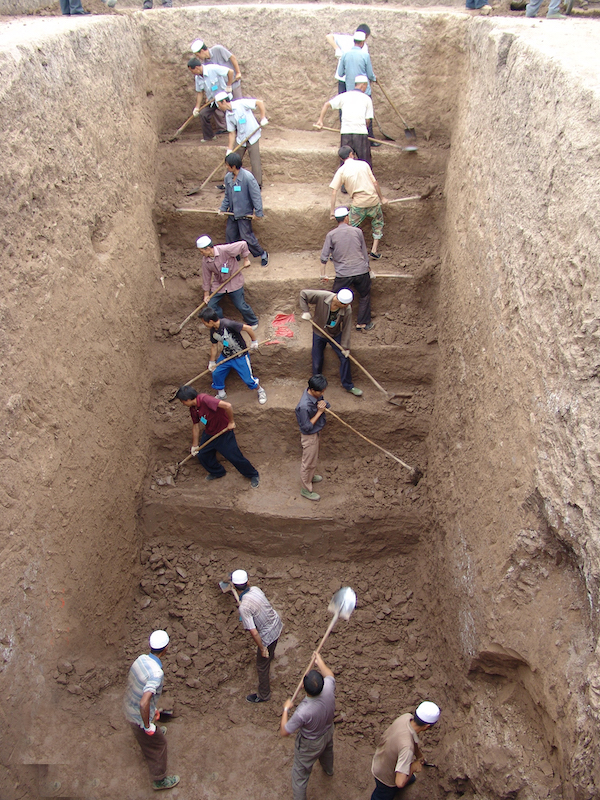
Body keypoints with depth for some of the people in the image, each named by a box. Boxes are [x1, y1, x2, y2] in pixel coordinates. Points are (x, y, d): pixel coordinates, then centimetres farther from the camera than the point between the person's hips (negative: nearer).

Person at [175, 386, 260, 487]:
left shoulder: (204, 399, -32)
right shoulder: (193, 409, -3)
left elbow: (227, 406, -40)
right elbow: (195, 425, 10)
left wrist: (231, 422, -27)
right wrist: (195, 445, 14)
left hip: (224, 433, -8)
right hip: (209, 433, 8)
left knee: (235, 457, -2)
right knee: (202, 455, 12)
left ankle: (253, 475, 21)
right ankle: (218, 472, 38)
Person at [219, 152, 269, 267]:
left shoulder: (248, 177, -22)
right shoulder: (228, 177, -2)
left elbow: (256, 195, -16)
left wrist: (258, 212, -15)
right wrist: (223, 208, 6)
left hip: (245, 213, -7)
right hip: (233, 212, 7)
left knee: (246, 236, -4)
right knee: (230, 234, 13)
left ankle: (262, 254, 16)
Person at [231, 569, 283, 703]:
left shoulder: (244, 607, -34)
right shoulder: (255, 589, -15)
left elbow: (254, 633, -32)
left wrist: (262, 648, -17)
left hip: (267, 635, -7)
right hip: (277, 624, 7)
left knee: (262, 666, 16)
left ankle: (263, 695, 36)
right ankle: (270, 655, 75)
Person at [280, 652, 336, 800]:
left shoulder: (303, 711, -45)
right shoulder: (329, 688, -35)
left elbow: (284, 732, -29)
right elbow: (329, 675, -8)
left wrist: (286, 709, -16)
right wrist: (319, 662, 7)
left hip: (310, 744, -6)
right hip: (328, 732, 6)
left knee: (300, 773, 22)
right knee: (327, 751, 39)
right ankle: (328, 770, 70)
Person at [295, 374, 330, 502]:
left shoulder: (316, 394, -13)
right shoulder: (304, 406, -38)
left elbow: (326, 404, 4)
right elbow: (307, 427, -28)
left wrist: (324, 404, -21)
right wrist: (319, 412, -29)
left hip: (317, 432, 8)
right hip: (309, 436, -8)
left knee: (314, 458, 30)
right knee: (308, 463, 11)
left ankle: (310, 477, 56)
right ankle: (306, 489, 31)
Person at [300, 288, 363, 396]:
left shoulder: (347, 309, -25)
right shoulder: (322, 297, -32)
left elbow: (347, 328, -15)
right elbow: (303, 294, -21)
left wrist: (345, 346, -13)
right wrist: (306, 311, -26)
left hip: (336, 335, 1)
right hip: (319, 334, -1)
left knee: (345, 358, 2)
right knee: (317, 362, 6)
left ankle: (348, 385, 20)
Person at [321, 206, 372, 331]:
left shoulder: (331, 235, -2)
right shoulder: (357, 231, 2)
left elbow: (324, 257, -2)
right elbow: (364, 252, 12)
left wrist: (323, 274, 7)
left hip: (343, 275, -1)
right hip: (361, 271, 1)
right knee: (364, 296, 20)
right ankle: (363, 323, 25)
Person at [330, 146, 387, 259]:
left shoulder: (341, 171, 1)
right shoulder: (363, 164, 5)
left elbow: (334, 192, -4)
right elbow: (375, 183, 7)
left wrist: (332, 211, 1)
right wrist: (381, 197, 19)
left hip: (358, 204, -2)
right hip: (373, 200, 2)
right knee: (378, 224, 21)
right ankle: (374, 251, 18)